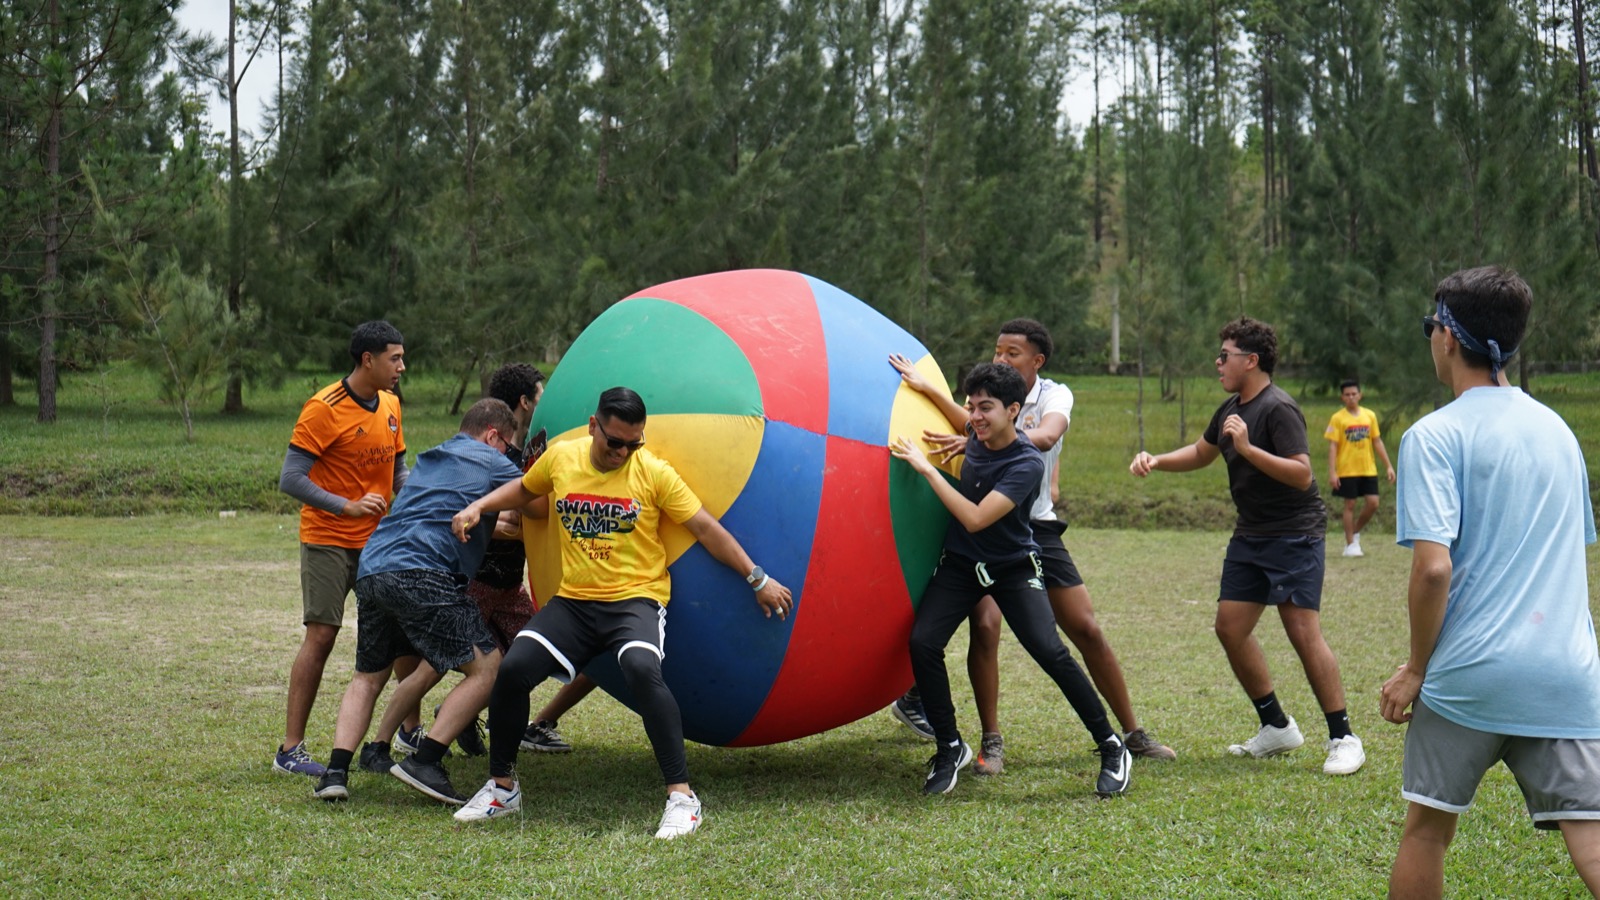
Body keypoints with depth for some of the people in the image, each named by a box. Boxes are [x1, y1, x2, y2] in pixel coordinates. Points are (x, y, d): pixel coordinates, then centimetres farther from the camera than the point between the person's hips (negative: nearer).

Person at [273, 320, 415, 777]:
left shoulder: (390, 405, 8)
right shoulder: (324, 408, -14)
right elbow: (290, 479, -17)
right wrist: (346, 506, -25)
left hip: (377, 540, 7)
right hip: (329, 540, -7)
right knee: (321, 636, -9)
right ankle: (290, 749, -4)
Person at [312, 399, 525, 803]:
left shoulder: (429, 459, 32)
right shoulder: (491, 462, 9)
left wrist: (497, 526, 46)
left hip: (370, 569, 8)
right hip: (419, 574, -8)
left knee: (368, 676, 23)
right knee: (487, 667, -3)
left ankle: (336, 770, 7)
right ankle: (424, 762, -10)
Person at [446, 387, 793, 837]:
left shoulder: (654, 473, -5)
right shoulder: (561, 458, 4)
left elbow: (706, 529, -2)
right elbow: (523, 489, 26)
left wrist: (758, 580, -3)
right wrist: (478, 507, 10)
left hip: (636, 598, -4)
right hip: (573, 601, 4)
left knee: (642, 669, -34)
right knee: (513, 669, -14)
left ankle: (682, 796, -26)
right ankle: (501, 787, 10)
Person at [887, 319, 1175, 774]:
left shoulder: (1054, 395, -4)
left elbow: (1046, 437, -28)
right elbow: (974, 426, -23)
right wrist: (927, 389, -37)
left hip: (1037, 527, 1)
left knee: (1087, 629, 2)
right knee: (984, 624, -18)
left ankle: (1134, 734, 15)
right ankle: (991, 742, -5)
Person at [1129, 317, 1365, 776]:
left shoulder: (1278, 409, -17)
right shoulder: (1232, 409, 11)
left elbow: (1302, 474, -25)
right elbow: (1201, 453, 27)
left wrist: (1248, 448, -31)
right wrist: (1154, 460, 12)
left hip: (1294, 535, -9)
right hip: (1250, 535, 9)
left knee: (1303, 632, -14)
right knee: (1230, 626, 5)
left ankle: (1343, 738, -7)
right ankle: (1277, 726, 18)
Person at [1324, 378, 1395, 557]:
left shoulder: (1370, 415, 7)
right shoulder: (1338, 418, -4)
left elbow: (1377, 442, 11)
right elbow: (1332, 446, -7)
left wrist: (1388, 466, 6)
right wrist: (1332, 472, -14)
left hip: (1368, 469, 3)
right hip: (1347, 470, -3)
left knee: (1373, 503, -3)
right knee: (1350, 505, 1)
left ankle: (1355, 531, 21)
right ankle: (1350, 544, 9)